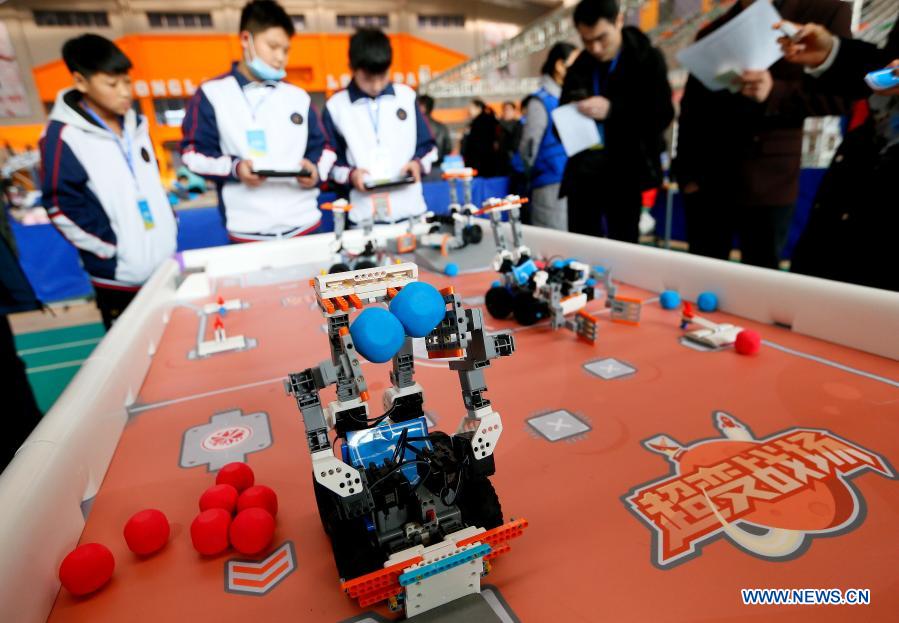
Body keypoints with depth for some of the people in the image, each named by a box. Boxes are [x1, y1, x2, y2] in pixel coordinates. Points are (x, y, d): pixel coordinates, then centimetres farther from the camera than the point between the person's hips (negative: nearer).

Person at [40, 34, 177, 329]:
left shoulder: (135, 123, 8)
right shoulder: (64, 136, -13)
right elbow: (61, 207, -12)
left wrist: (169, 227, 10)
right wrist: (114, 249, -13)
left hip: (164, 260, 6)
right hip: (120, 274, -6)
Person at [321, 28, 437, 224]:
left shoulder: (407, 96, 9)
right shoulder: (336, 106, 3)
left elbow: (427, 145, 14)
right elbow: (329, 160, 7)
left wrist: (418, 163, -7)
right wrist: (349, 174, -12)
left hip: (409, 209, 2)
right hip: (363, 215, -1)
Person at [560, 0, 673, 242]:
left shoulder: (648, 59, 0)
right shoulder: (578, 67, 10)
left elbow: (663, 115, -9)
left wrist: (612, 110, -22)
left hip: (626, 173, -3)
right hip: (583, 173, 4)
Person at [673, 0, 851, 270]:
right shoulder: (711, 34, 12)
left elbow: (840, 95, -2)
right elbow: (690, 111, 10)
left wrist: (776, 93, -20)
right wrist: (686, 174, 2)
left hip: (769, 183, -1)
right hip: (707, 182, 2)